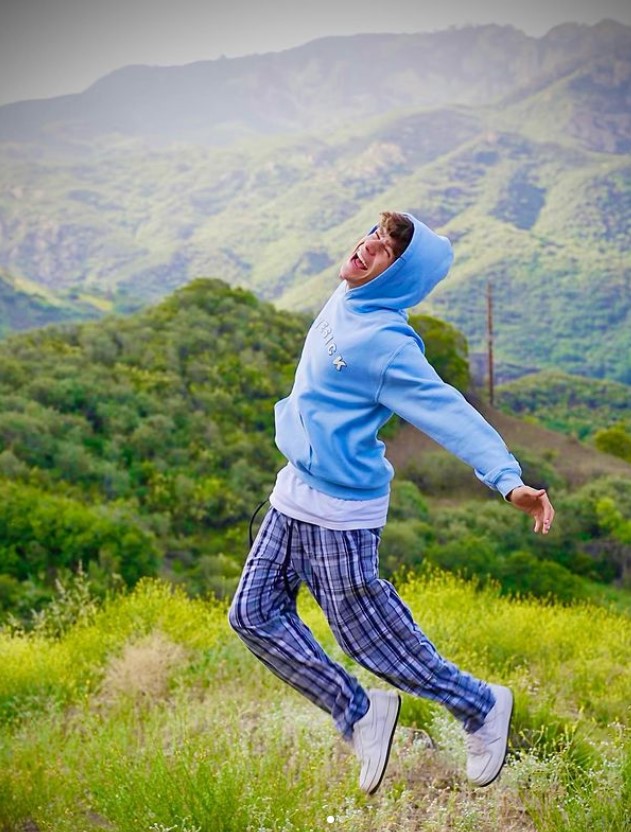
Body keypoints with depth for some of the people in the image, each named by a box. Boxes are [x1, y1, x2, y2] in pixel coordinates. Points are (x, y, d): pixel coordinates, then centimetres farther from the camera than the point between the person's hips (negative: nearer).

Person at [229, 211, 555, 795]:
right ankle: (359, 715, 20)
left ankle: (481, 707, 26)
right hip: (293, 495, 9)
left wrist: (508, 478, -43)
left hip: (340, 511, -9)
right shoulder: (344, 301, 4)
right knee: (254, 615, 10)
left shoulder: (387, 344, -22)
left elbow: (449, 411, -30)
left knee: (368, 636, 3)